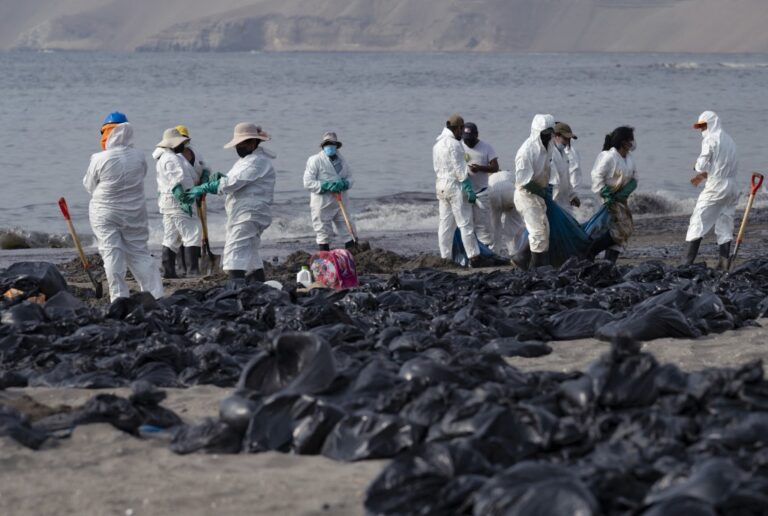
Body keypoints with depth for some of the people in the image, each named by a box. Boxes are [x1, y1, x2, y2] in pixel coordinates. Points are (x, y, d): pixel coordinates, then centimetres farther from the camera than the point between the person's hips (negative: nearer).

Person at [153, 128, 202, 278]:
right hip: (176, 201, -11)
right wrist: (183, 200, -23)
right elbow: (176, 182, -21)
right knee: (192, 233, -11)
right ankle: (192, 269, -17)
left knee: (171, 238, 12)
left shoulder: (164, 158, 18)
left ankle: (168, 270, 12)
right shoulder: (172, 159, -15)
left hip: (168, 202, 11)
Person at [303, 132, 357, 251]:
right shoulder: (315, 160, -5)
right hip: (322, 204, -5)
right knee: (323, 234, 2)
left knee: (349, 230, 6)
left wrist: (344, 184, -12)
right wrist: (326, 186, -21)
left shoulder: (342, 160, 12)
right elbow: (308, 182, -10)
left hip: (341, 201, 5)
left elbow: (350, 178, 13)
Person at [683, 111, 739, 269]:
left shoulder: (710, 139, -9)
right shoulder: (728, 139, 16)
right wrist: (703, 175, 16)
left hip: (715, 187, -7)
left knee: (698, 221, -3)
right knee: (725, 224, 10)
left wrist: (697, 167, 9)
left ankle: (688, 262, -8)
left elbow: (702, 165, -14)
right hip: (731, 187, 7)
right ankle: (724, 261, 3)